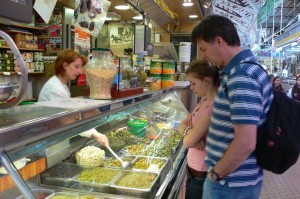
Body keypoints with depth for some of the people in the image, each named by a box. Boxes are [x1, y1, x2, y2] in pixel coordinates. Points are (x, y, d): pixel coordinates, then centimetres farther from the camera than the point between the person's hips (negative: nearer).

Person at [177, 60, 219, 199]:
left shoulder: (214, 105, -25)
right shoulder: (204, 100, 6)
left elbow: (188, 142, -26)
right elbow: (181, 126, 5)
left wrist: (186, 129, -7)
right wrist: (190, 131, -16)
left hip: (203, 173, -8)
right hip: (193, 167, 8)